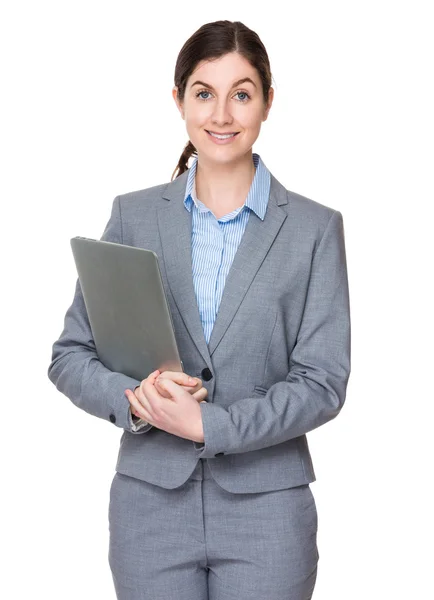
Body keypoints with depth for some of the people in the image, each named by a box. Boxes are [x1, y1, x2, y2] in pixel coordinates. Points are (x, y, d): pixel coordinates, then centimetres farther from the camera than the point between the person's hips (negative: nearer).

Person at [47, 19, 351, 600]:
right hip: (151, 503, 1)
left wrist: (209, 425, -17)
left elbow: (324, 383, -7)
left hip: (266, 507, -1)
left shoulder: (315, 228, -2)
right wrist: (132, 398, -16)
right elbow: (71, 355, 3)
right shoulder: (133, 215, 3)